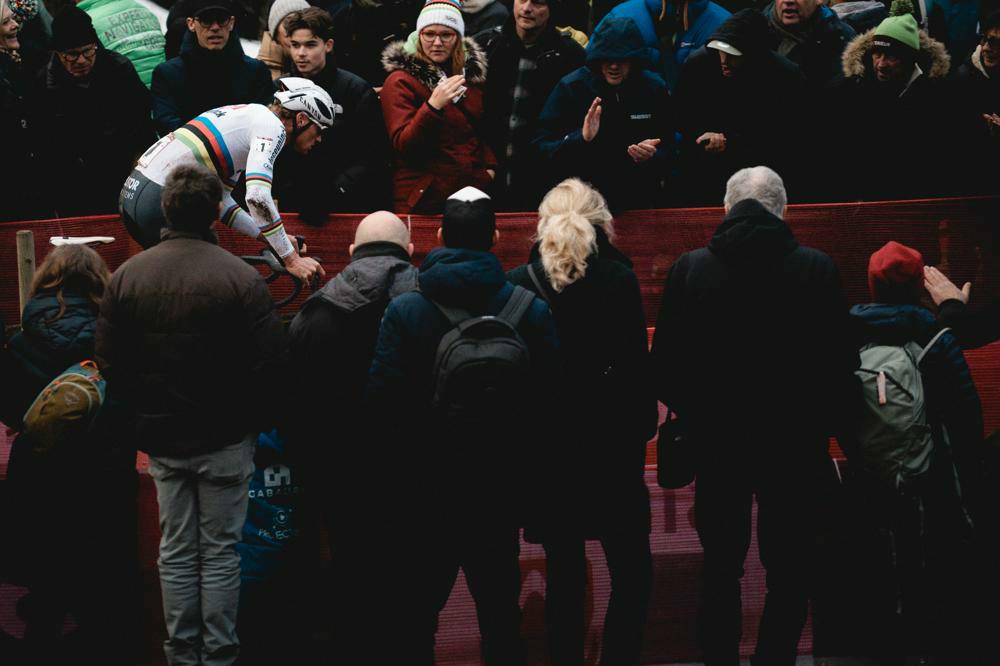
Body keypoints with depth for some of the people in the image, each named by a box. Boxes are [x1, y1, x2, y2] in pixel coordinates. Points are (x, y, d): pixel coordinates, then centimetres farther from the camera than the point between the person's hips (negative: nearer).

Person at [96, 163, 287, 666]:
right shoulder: (241, 278, -15)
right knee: (220, 551, 6)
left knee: (175, 551, 13)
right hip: (225, 438, -3)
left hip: (160, 437, 3)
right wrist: (259, 421, 3)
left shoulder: (126, 277, -3)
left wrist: (140, 416, 13)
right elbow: (271, 364, -14)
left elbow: (109, 365, 1)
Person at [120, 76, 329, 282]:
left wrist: (269, 237, 19)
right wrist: (291, 259, -17)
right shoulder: (271, 125, -6)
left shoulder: (247, 116, 22)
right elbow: (257, 196, -22)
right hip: (159, 202, -10)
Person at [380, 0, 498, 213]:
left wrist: (490, 168, 4)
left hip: (473, 190, 5)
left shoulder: (472, 72, 10)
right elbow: (402, 146, -17)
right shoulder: (400, 82, -7)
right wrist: (433, 106, -30)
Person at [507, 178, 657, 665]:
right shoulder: (618, 278, -6)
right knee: (631, 568, 7)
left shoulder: (520, 283, -2)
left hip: (547, 442, 2)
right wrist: (643, 426, 1)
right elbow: (635, 362, -7)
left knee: (564, 570, 9)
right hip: (611, 442, -2)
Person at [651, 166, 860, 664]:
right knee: (790, 575, 6)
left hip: (716, 441, 2)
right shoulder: (816, 270, -9)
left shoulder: (689, 269, -5)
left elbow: (665, 365, -3)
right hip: (794, 445, -2)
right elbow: (841, 363, -8)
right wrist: (833, 422, 7)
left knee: (720, 570, 14)